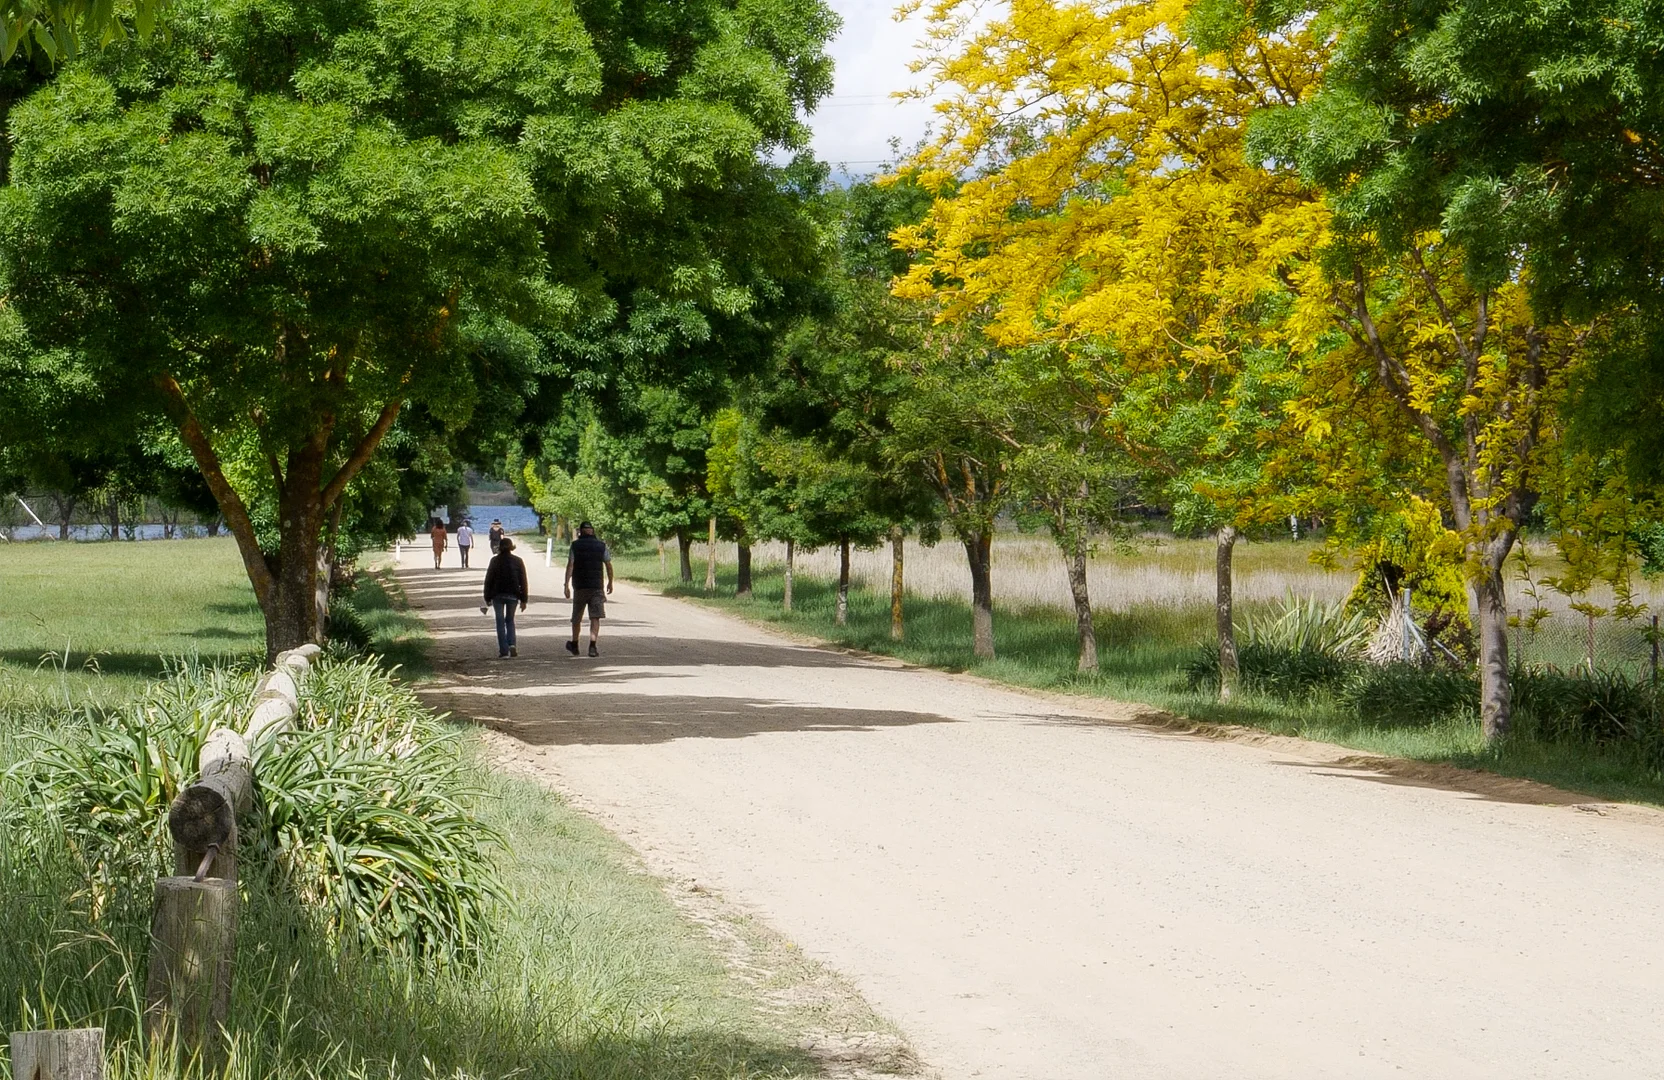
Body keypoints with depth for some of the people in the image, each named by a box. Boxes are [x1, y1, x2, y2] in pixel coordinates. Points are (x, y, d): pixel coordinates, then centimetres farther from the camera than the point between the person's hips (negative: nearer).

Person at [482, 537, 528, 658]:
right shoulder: (517, 561, 0)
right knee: (510, 620, 16)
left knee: (500, 622, 5)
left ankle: (504, 650, -1)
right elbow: (523, 581, 0)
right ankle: (511, 644, -4)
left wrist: (487, 597, 6)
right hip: (513, 595, 1)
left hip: (498, 595, -1)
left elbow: (489, 579, -1)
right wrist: (523, 599, 5)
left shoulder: (495, 560, -3)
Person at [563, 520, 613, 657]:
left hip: (580, 586, 0)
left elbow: (570, 565, -8)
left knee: (577, 617, 14)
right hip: (597, 587, 0)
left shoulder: (575, 545, 0)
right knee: (595, 617, -4)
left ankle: (574, 645, 28)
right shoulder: (601, 546, 4)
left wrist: (567, 584, -9)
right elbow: (609, 565, 5)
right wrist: (610, 583, 17)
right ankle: (592, 646, -18)